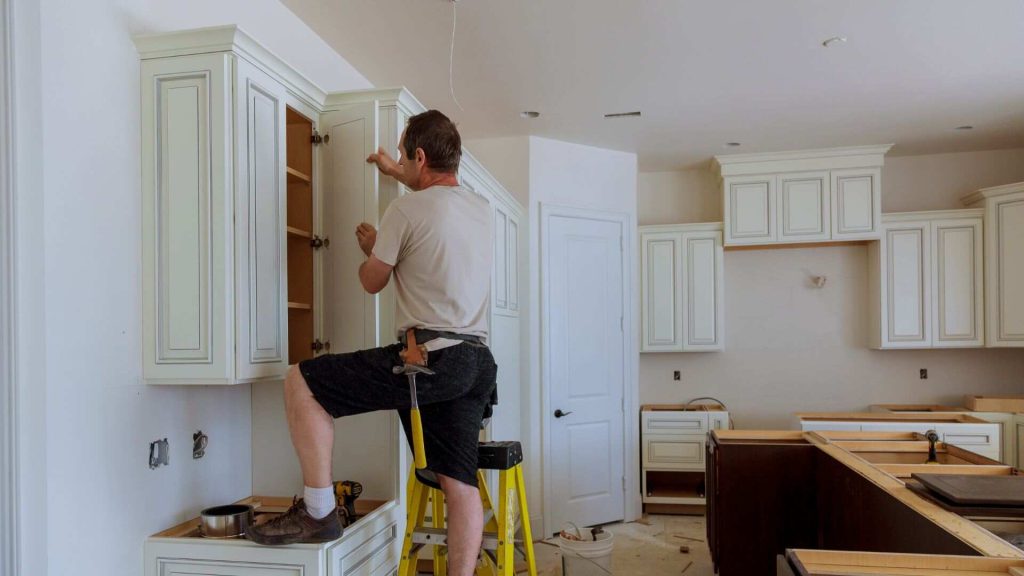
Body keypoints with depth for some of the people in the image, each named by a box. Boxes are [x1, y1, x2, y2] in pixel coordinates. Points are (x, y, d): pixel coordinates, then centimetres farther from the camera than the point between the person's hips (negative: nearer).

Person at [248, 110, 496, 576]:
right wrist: (396, 172, 51)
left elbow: (372, 281, 7)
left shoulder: (405, 210, -6)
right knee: (461, 482, 9)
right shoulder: (480, 207, 15)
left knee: (300, 382, 2)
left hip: (429, 358, -8)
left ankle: (318, 511, 5)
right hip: (476, 364, 8)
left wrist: (370, 247, 29)